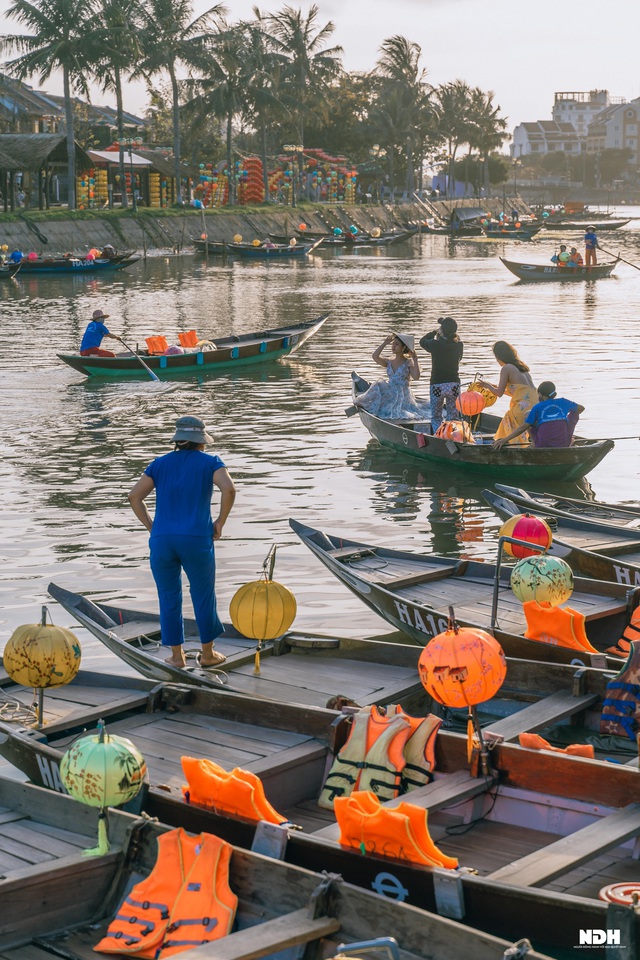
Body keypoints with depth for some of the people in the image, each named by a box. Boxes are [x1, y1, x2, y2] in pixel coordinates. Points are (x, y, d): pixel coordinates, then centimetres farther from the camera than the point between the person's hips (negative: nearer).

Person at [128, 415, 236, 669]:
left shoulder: (160, 464, 13)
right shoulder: (210, 463, 5)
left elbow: (134, 496, 6)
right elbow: (229, 489, -13)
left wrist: (152, 528, 11)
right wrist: (220, 522, -1)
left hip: (161, 541, 2)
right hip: (197, 541, -2)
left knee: (169, 598, 15)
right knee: (204, 596, 14)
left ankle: (177, 656, 21)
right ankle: (207, 654, 24)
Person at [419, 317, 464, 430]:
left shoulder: (435, 344, -12)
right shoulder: (459, 345, -4)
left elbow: (423, 341, 9)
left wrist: (435, 332, 20)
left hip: (437, 384, -3)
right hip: (454, 384, 3)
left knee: (436, 417, 7)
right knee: (453, 417, 11)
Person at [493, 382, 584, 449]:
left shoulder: (537, 407, 0)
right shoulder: (562, 402, 7)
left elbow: (523, 427, -4)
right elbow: (581, 408, 26)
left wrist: (505, 439, -2)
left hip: (543, 447, -2)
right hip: (564, 445, 2)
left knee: (527, 415, 17)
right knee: (574, 412, 23)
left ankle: (535, 444, 20)